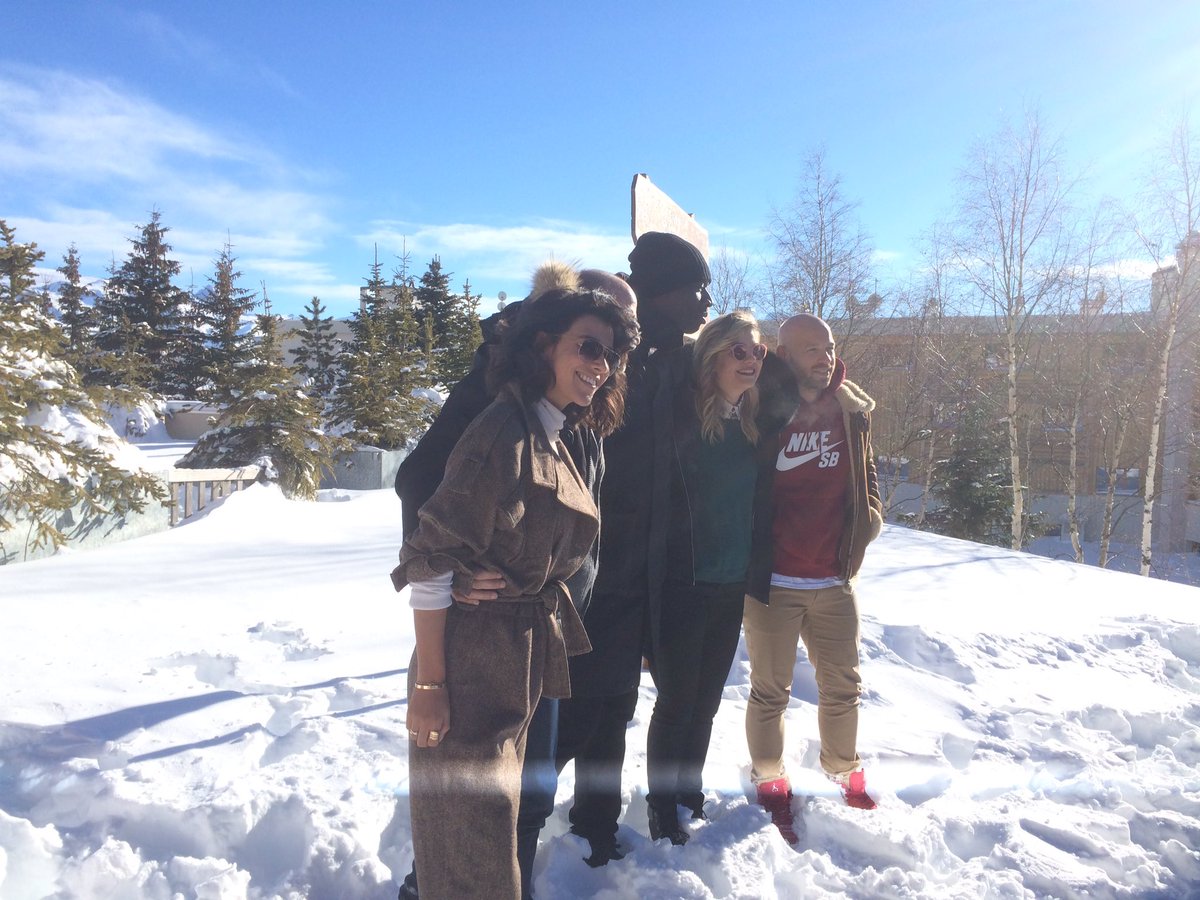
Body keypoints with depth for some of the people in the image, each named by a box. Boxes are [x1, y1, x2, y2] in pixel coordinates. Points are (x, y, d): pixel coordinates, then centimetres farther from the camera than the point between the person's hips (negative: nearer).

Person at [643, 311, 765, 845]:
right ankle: (661, 807, 28)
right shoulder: (681, 412, -14)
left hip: (730, 586, 6)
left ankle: (690, 792, 38)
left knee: (706, 700, 18)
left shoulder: (752, 422, 5)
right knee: (676, 702, 6)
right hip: (682, 584, -6)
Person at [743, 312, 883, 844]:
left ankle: (845, 773, 40)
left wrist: (868, 518, 1)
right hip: (772, 582, -4)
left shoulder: (851, 414, 3)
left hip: (834, 582, 4)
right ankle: (770, 785, 29)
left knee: (843, 687, 18)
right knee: (770, 691, 10)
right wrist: (748, 559, -5)